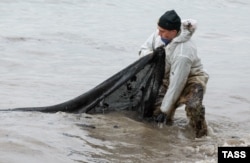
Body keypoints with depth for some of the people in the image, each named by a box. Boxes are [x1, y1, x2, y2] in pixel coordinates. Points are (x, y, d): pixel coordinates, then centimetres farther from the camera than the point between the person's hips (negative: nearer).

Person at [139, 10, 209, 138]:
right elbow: (143, 50, 0)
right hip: (168, 78, 7)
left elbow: (176, 84, -31)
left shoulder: (183, 53, -36)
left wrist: (165, 109, -25)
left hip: (191, 78, -6)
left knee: (193, 106, -35)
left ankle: (201, 136, -12)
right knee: (156, 111, -10)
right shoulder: (159, 34, -16)